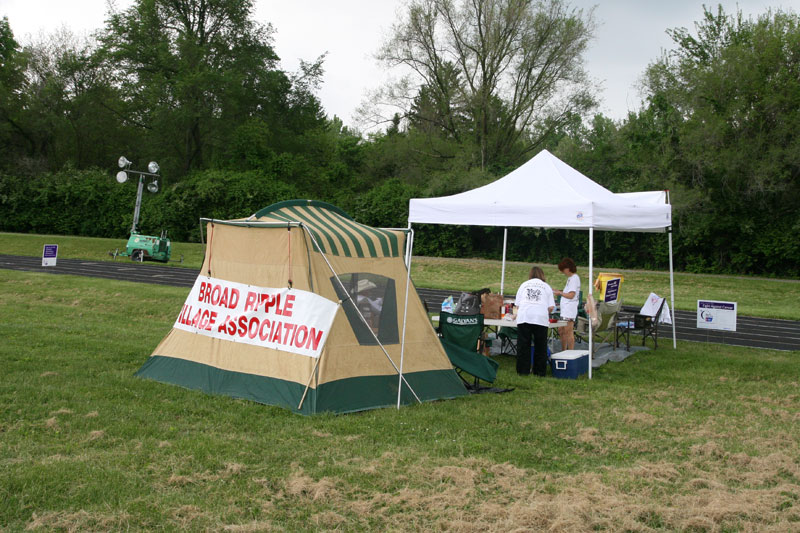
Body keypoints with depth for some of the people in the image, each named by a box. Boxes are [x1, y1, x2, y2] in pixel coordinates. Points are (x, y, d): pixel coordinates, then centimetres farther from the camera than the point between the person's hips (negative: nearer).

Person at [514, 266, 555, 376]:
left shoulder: (524, 285, 18)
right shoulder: (546, 286, 16)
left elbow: (517, 304, 16)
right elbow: (551, 307, 8)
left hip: (523, 317, 1)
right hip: (541, 318, -1)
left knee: (523, 345, 4)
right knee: (540, 346, 7)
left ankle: (523, 371, 5)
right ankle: (540, 371, 10)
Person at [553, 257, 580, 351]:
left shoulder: (574, 278, -12)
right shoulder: (570, 278, 18)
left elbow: (571, 295, -19)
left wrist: (560, 293, -10)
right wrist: (559, 292, 11)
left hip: (570, 310, -10)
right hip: (565, 310, 10)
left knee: (568, 332, -8)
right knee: (561, 331, 15)